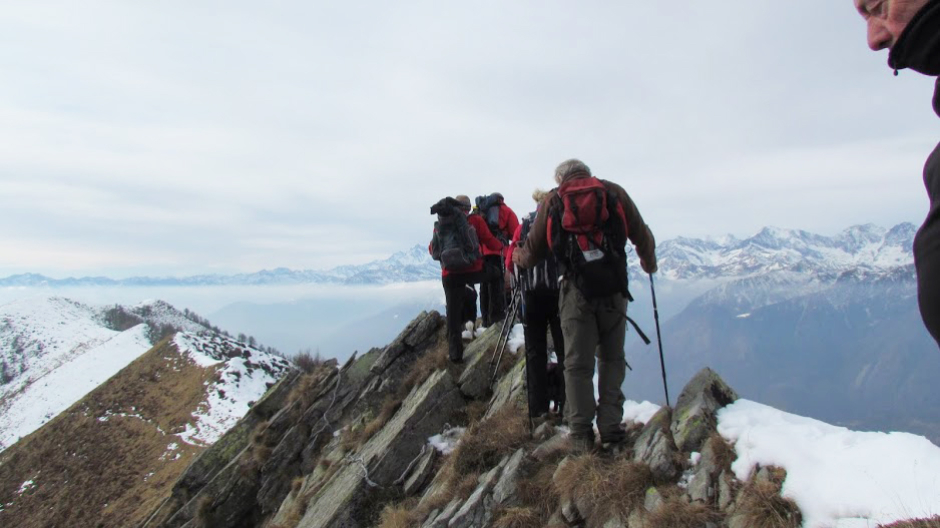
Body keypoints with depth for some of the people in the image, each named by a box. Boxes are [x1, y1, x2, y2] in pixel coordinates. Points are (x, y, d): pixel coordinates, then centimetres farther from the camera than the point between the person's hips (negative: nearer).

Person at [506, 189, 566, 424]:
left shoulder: (524, 225, 12)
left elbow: (510, 261, 7)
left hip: (531, 293, 2)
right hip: (559, 291, -2)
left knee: (535, 351, 7)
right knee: (564, 349, 5)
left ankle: (538, 408, 7)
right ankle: (567, 404, 4)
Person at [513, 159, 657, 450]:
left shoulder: (552, 200, 9)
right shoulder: (614, 192, 11)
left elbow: (532, 250, 13)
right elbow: (642, 236, 14)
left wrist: (516, 257, 36)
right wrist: (649, 262, 34)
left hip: (576, 290, -1)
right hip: (614, 288, 1)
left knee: (578, 363, 7)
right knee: (612, 358, 14)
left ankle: (581, 432, 11)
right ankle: (610, 426, 15)